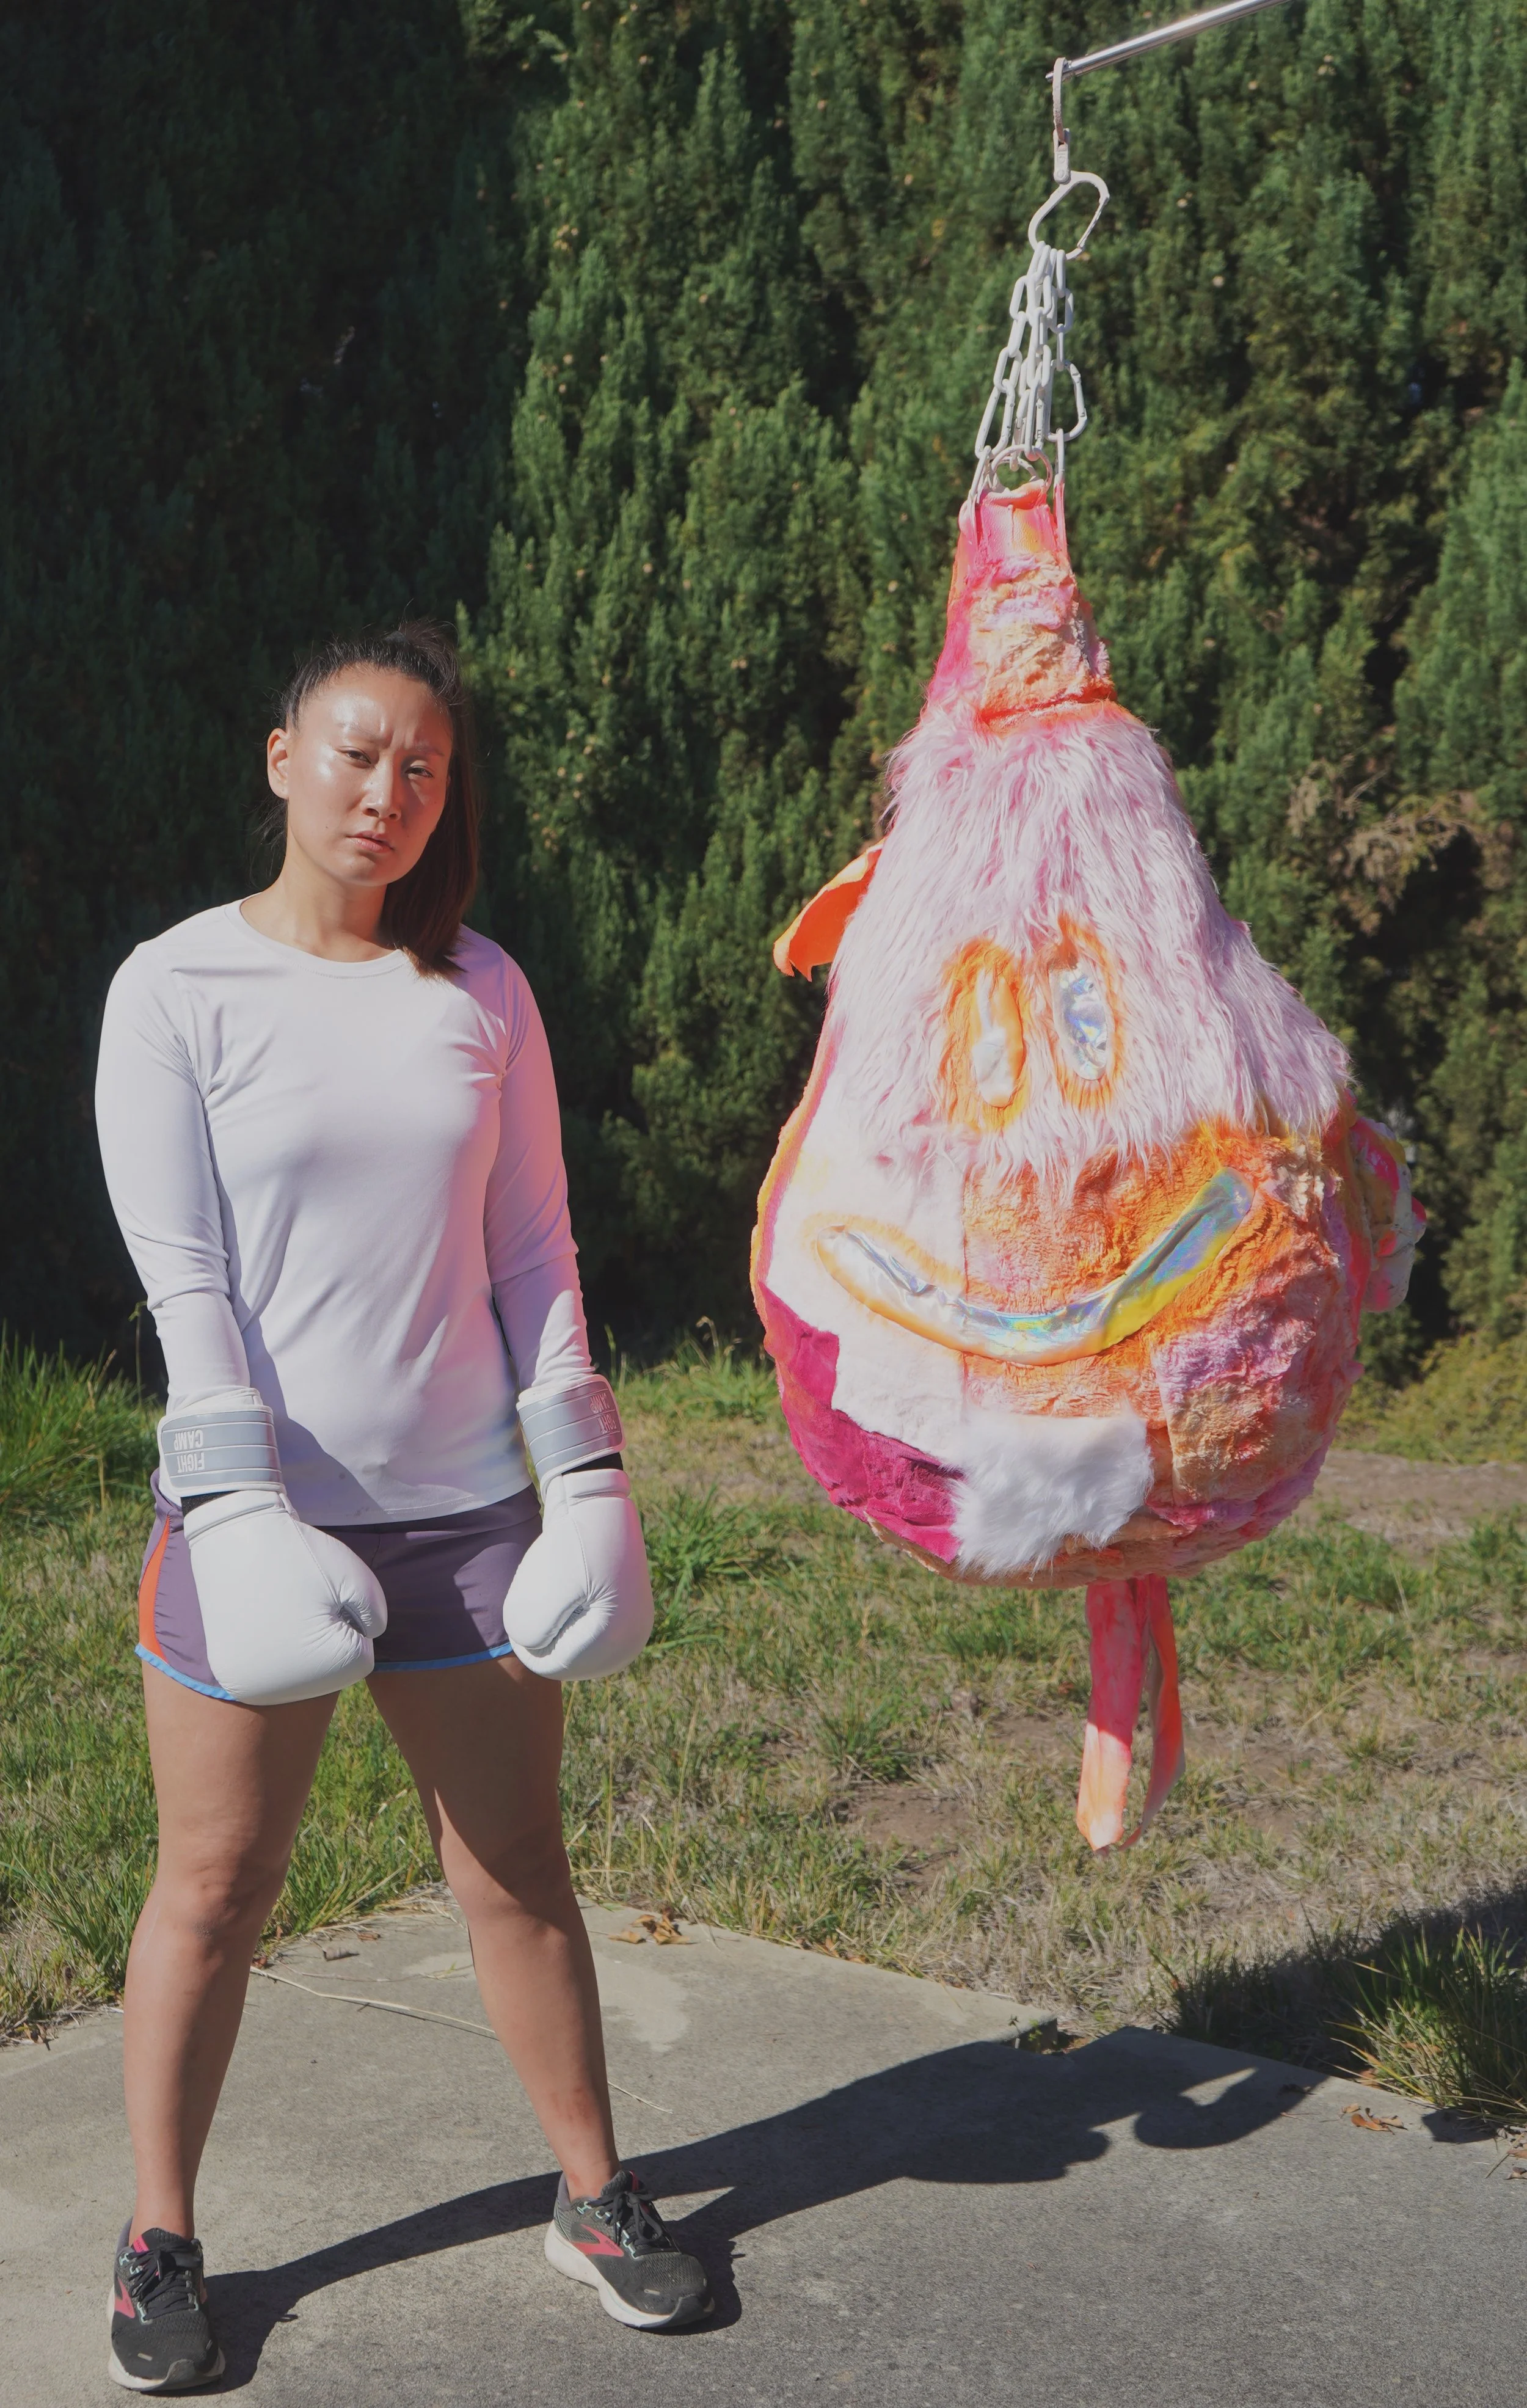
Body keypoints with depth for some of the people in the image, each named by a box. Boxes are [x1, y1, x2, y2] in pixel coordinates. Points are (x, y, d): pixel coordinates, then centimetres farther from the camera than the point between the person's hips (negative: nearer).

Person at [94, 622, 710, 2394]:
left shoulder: (484, 992, 5)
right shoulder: (175, 990, -4)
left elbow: (532, 1253, 8)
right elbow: (182, 1277, -9)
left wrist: (586, 1476, 2)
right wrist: (239, 1511, -17)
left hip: (471, 1510, 3)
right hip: (257, 1511, -2)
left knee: (518, 1873, 12)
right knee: (212, 1893, 6)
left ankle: (595, 2197, 29)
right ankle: (159, 2245, 26)